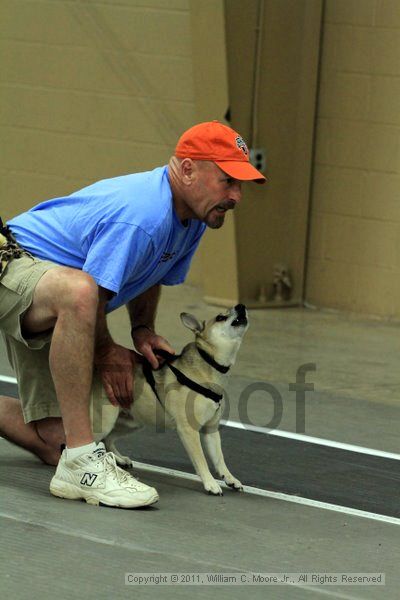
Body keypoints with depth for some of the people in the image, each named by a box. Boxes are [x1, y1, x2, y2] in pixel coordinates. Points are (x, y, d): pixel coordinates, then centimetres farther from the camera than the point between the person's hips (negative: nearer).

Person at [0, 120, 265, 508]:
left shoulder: (192, 219, 1)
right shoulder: (142, 217, -30)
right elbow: (90, 291, -27)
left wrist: (142, 329, 5)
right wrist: (105, 352, -10)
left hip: (52, 314, 10)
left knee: (53, 444, 1)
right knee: (77, 293, -45)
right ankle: (81, 462, -42)